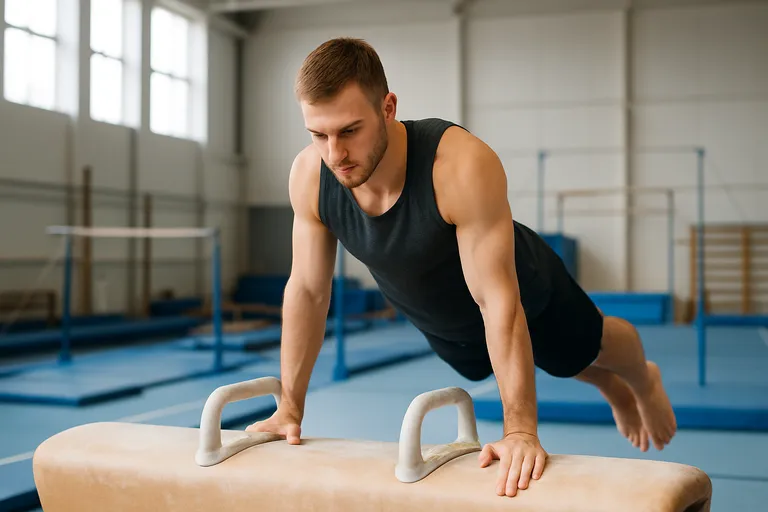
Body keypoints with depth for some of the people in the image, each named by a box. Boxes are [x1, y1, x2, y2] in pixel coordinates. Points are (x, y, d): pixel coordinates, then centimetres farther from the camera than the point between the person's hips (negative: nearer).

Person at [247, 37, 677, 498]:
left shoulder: (464, 166, -45)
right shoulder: (309, 177, -31)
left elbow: (499, 302, -43)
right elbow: (308, 290, -18)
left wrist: (520, 431, -46)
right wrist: (289, 408, -16)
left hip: (526, 296, -5)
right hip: (440, 327, 5)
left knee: (590, 348, 25)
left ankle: (645, 383, 61)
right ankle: (612, 390, 64)